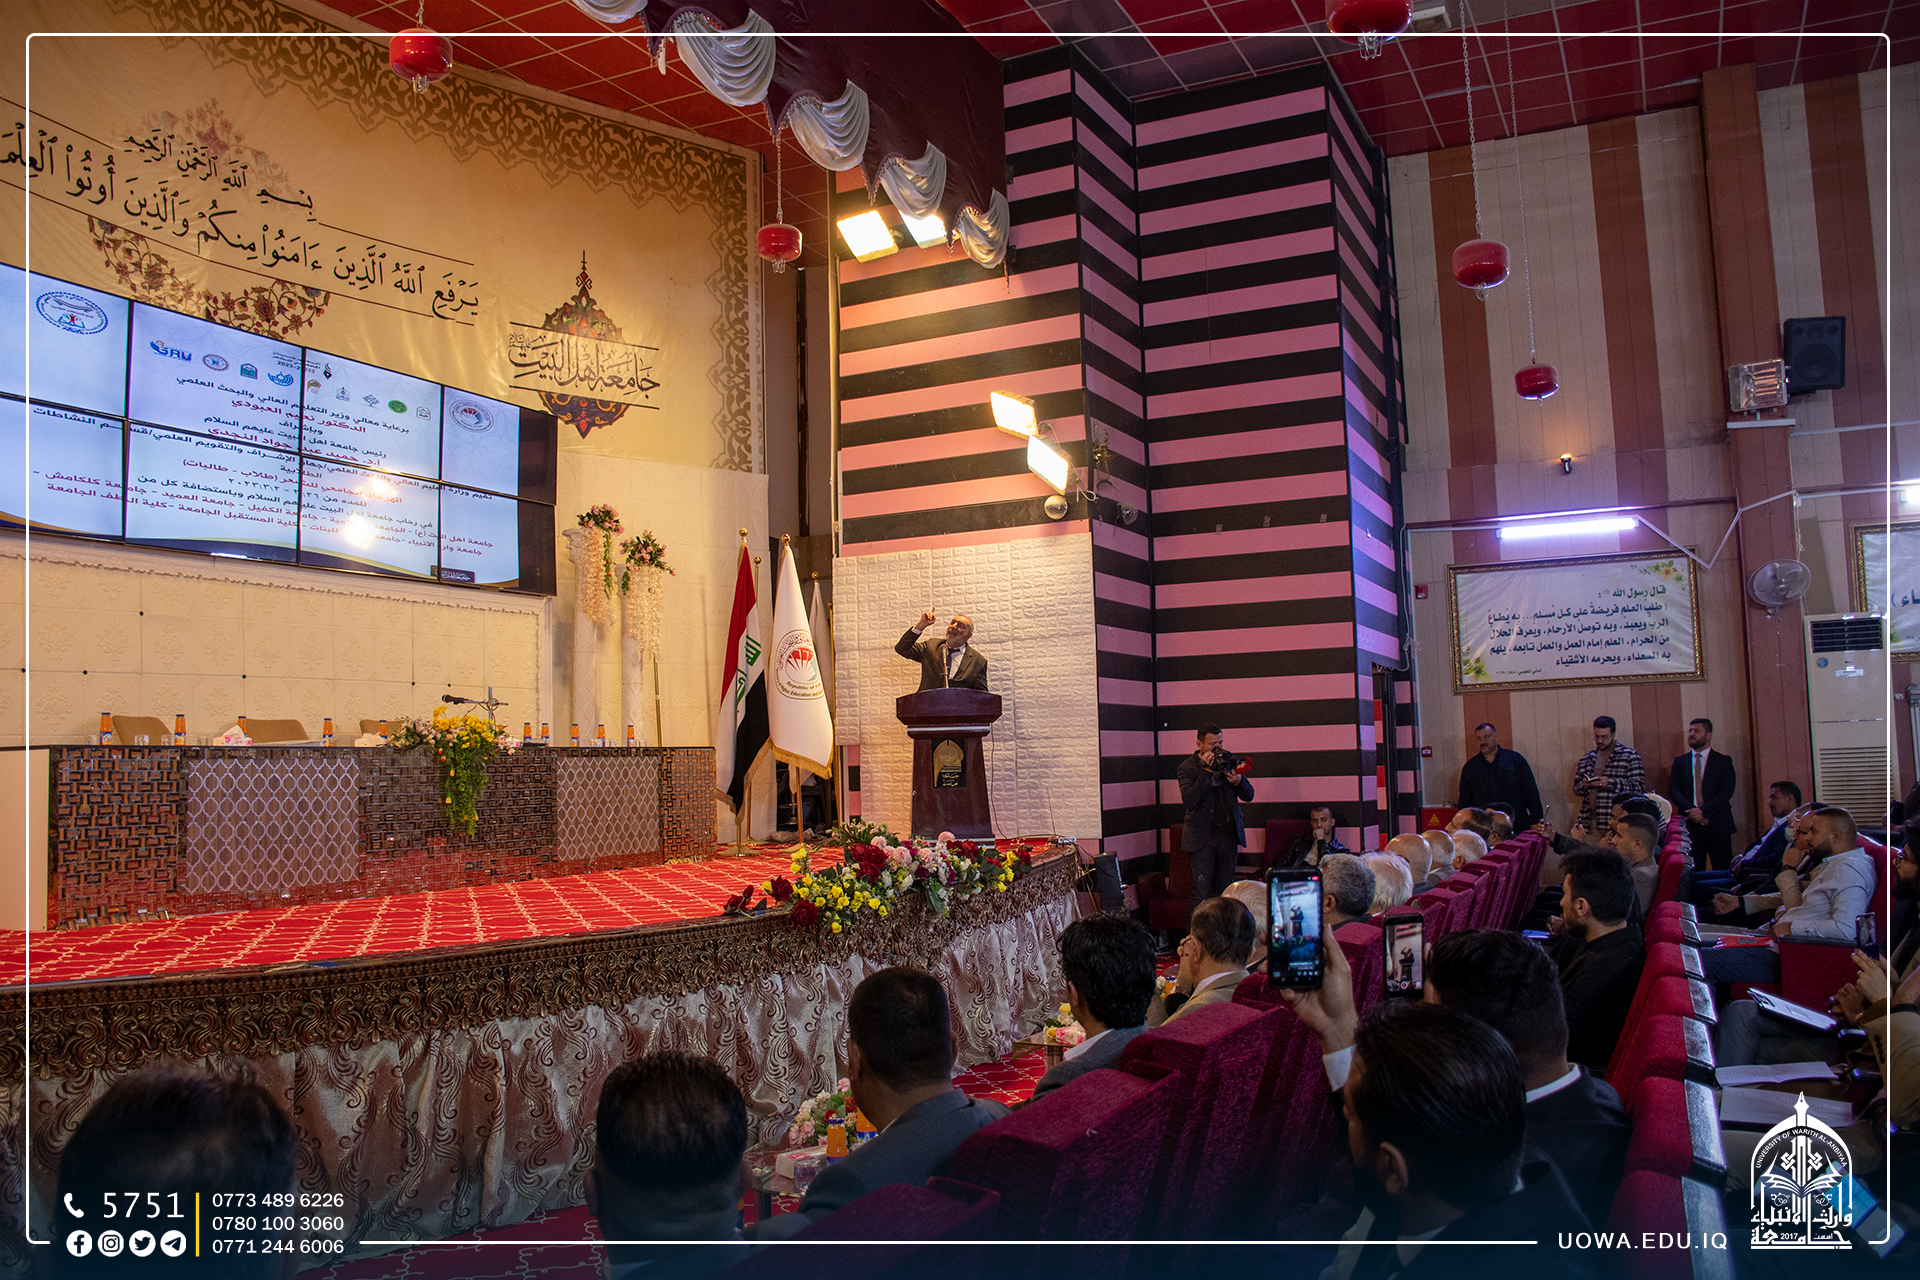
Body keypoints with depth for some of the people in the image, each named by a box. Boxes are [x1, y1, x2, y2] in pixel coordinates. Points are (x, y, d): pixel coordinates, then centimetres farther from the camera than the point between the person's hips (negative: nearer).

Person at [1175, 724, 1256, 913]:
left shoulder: (1227, 762, 11)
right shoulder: (1187, 767, -1)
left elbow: (1249, 795, 9)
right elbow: (1189, 800, -17)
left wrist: (1239, 781, -12)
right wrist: (1206, 771, -20)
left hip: (1229, 836, 4)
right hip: (1202, 838, -4)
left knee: (1226, 891, 5)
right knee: (1200, 892, -7)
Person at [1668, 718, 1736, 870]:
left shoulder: (1723, 760, 7)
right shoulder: (1680, 761, 13)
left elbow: (1727, 790, -4)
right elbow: (1673, 790, 5)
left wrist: (1703, 811, -14)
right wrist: (1690, 810, -11)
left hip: (1717, 824, -1)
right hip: (1690, 825, 1)